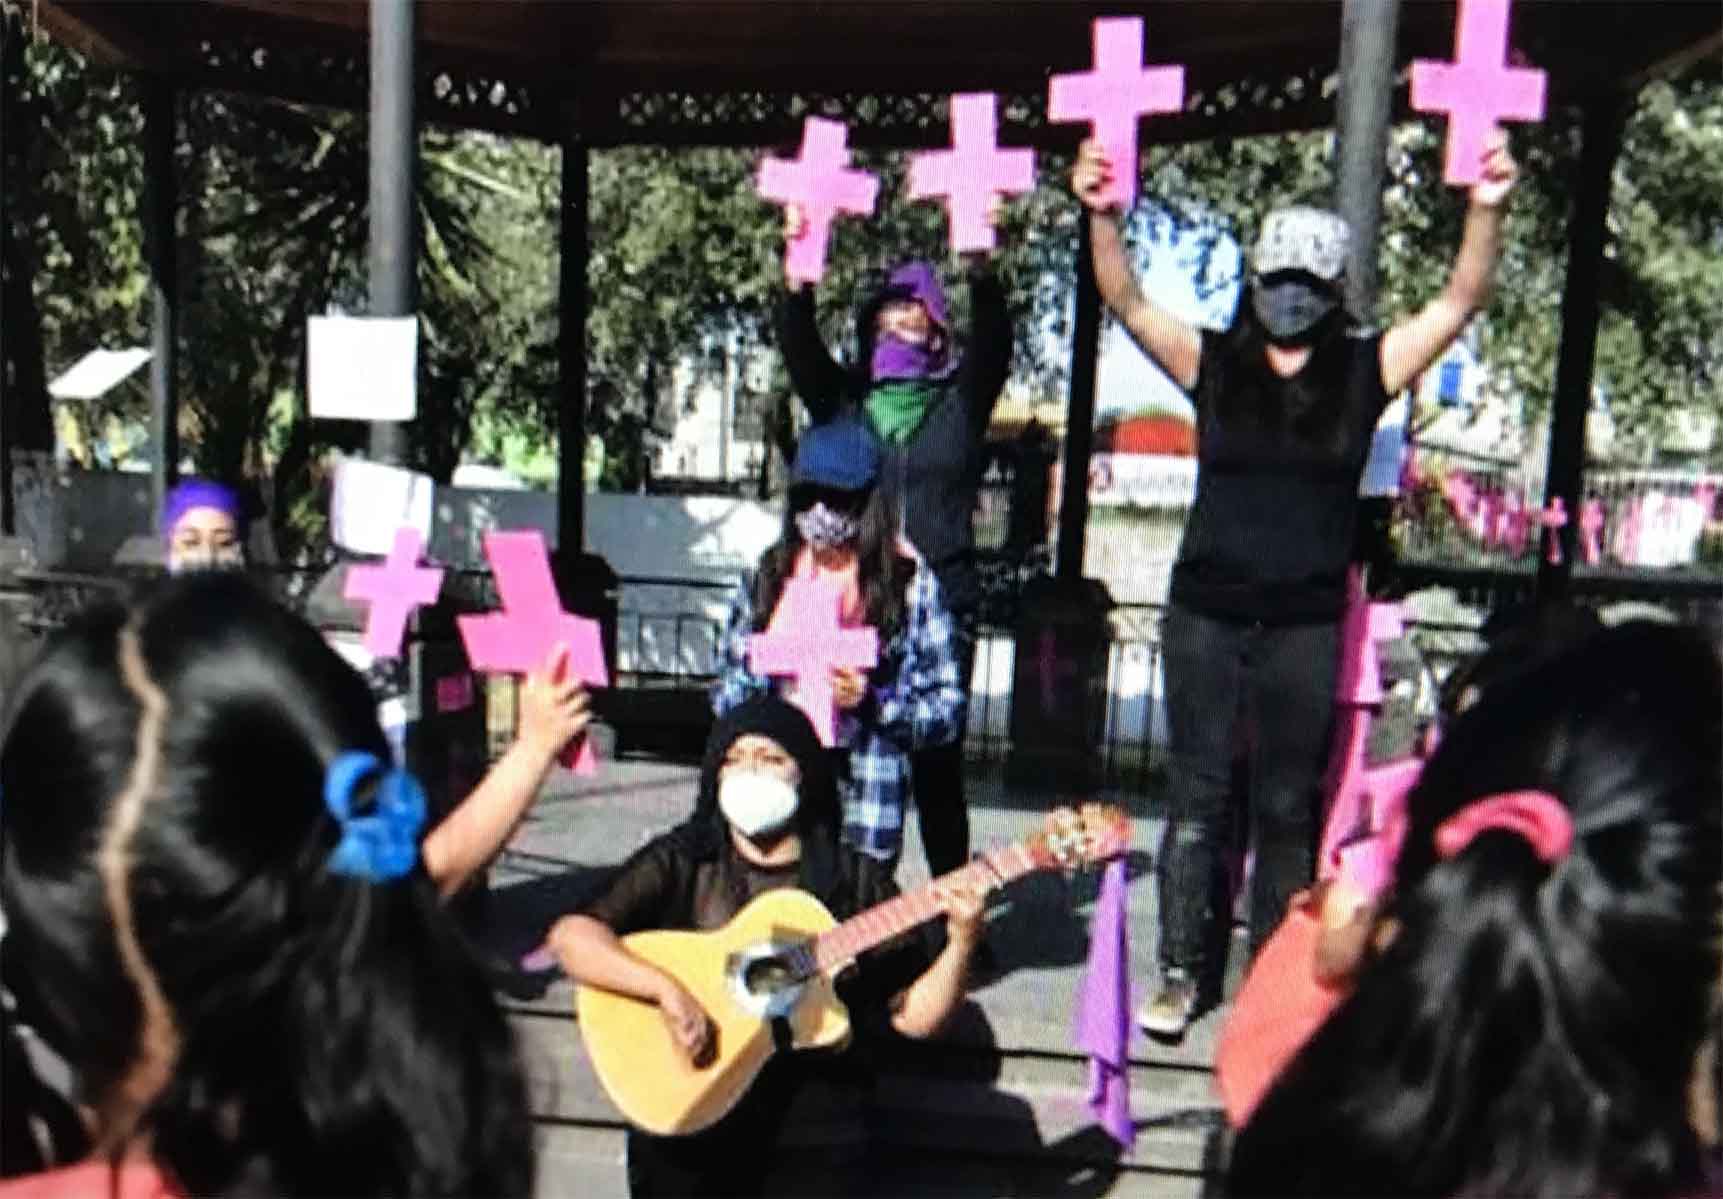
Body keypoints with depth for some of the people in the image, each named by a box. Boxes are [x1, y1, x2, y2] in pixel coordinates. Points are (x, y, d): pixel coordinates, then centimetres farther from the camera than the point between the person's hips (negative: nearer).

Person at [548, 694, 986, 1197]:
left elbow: (913, 1016, 3)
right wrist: (667, 987, -21)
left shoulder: (855, 883, 5)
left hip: (813, 1120, 1)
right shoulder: (679, 862, 3)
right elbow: (570, 936, -8)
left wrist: (961, 944, -13)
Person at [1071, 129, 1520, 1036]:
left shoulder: (1364, 373, 2)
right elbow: (1127, 302, -5)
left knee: (1288, 807, 9)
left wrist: (1487, 210, -17)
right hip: (1204, 614, 1)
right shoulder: (1213, 365, 2)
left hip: (1306, 624, 0)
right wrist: (1101, 214, -19)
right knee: (1197, 798, 6)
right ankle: (1182, 972, 15)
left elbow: (1458, 304, -3)